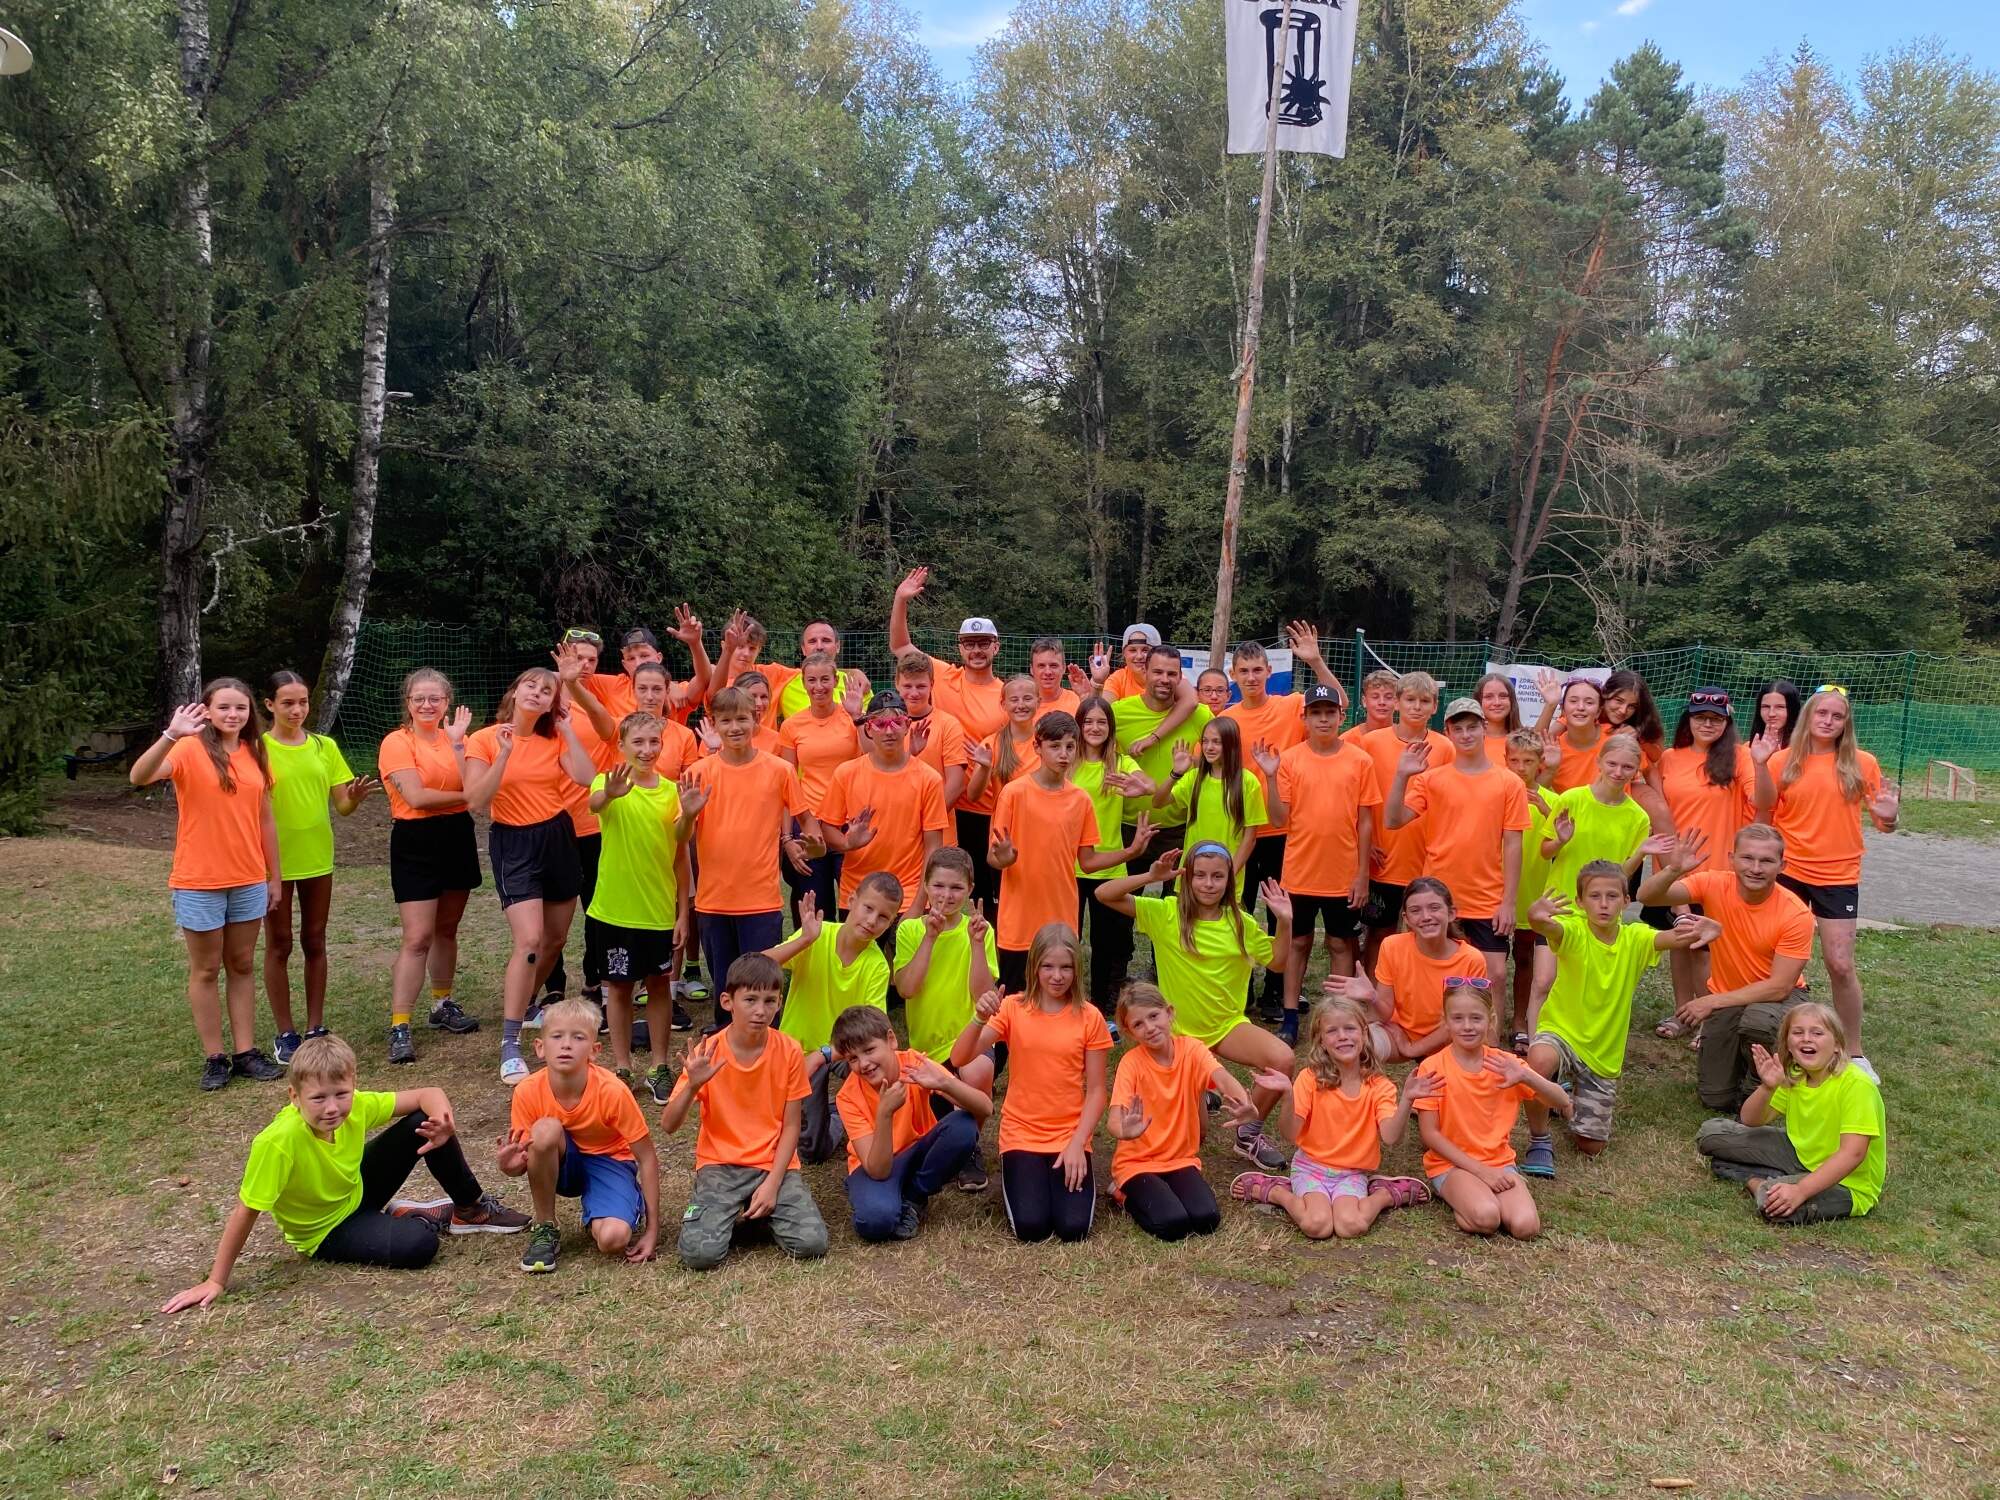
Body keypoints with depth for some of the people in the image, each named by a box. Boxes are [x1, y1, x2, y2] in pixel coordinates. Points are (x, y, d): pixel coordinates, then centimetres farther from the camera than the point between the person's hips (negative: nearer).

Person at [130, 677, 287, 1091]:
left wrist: (274, 876, 10)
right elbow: (139, 777, -29)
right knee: (206, 970, 8)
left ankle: (246, 1052, 19)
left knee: (242, 966, 12)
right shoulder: (190, 749, -10)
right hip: (199, 883, -4)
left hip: (249, 880, 4)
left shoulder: (256, 753, 4)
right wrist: (171, 735, -45)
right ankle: (214, 1057, 16)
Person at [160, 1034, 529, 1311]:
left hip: (356, 1190, 5)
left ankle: (472, 1209, 8)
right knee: (419, 1246, -30)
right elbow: (245, 1212, -27)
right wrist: (215, 1282, -22)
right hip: (325, 1231, -5)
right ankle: (413, 1219, 8)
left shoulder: (357, 1106, -21)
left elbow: (427, 1095, -11)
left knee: (425, 1123, -14)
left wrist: (443, 1123, -32)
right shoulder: (278, 1142, -35)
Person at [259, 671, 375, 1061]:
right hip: (274, 859, -3)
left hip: (317, 857, 3)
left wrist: (355, 797, -18)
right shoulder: (259, 749, -7)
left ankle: (316, 1028, 20)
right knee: (279, 946, 6)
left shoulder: (325, 747, 3)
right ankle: (285, 1034, 15)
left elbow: (342, 806, 3)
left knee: (315, 943, 11)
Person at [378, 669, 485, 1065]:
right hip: (416, 843, -5)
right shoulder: (397, 742, -6)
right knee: (417, 938, -9)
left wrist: (457, 742, -13)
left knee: (447, 929, 15)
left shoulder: (453, 738, 8)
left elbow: (473, 788, -9)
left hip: (457, 838, 5)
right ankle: (399, 1027, -5)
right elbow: (416, 797, -16)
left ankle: (443, 1005, 31)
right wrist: (465, 796, -8)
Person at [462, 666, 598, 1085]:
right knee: (529, 941, -19)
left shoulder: (554, 740, 4)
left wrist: (566, 728, -8)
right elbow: (476, 801, -16)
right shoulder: (485, 740, -6)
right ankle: (510, 1046, -14)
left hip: (558, 836, 5)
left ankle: (523, 1003, 41)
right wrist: (504, 754, -22)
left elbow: (587, 778, -13)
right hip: (513, 845, -5)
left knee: (556, 938, 15)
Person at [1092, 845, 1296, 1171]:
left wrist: (1285, 921, -11)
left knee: (1282, 1059, -27)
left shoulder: (1239, 923, -4)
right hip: (1181, 1030, -2)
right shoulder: (1165, 913, -13)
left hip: (1228, 1024, 2)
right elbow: (1104, 894, -20)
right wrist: (1150, 877, -32)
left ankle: (1249, 1134, -1)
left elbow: (1279, 961, 5)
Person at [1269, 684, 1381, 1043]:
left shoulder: (1359, 761, -3)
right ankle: (1290, 1019, 18)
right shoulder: (1289, 759, -3)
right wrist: (1271, 776, -16)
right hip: (1299, 872, 0)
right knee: (1298, 942, 11)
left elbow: (1365, 821, -1)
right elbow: (1279, 819, -5)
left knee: (1341, 944, 10)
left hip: (1344, 875, 0)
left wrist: (1363, 873, -4)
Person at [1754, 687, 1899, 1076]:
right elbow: (1764, 810, -5)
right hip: (1788, 871, 1)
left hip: (1838, 877, -1)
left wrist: (1889, 817, -21)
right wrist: (1761, 766, -16)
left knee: (1841, 964, -3)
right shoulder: (1784, 759, -2)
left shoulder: (1862, 763, -2)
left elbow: (1883, 821, 3)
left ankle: (1855, 1052, 12)